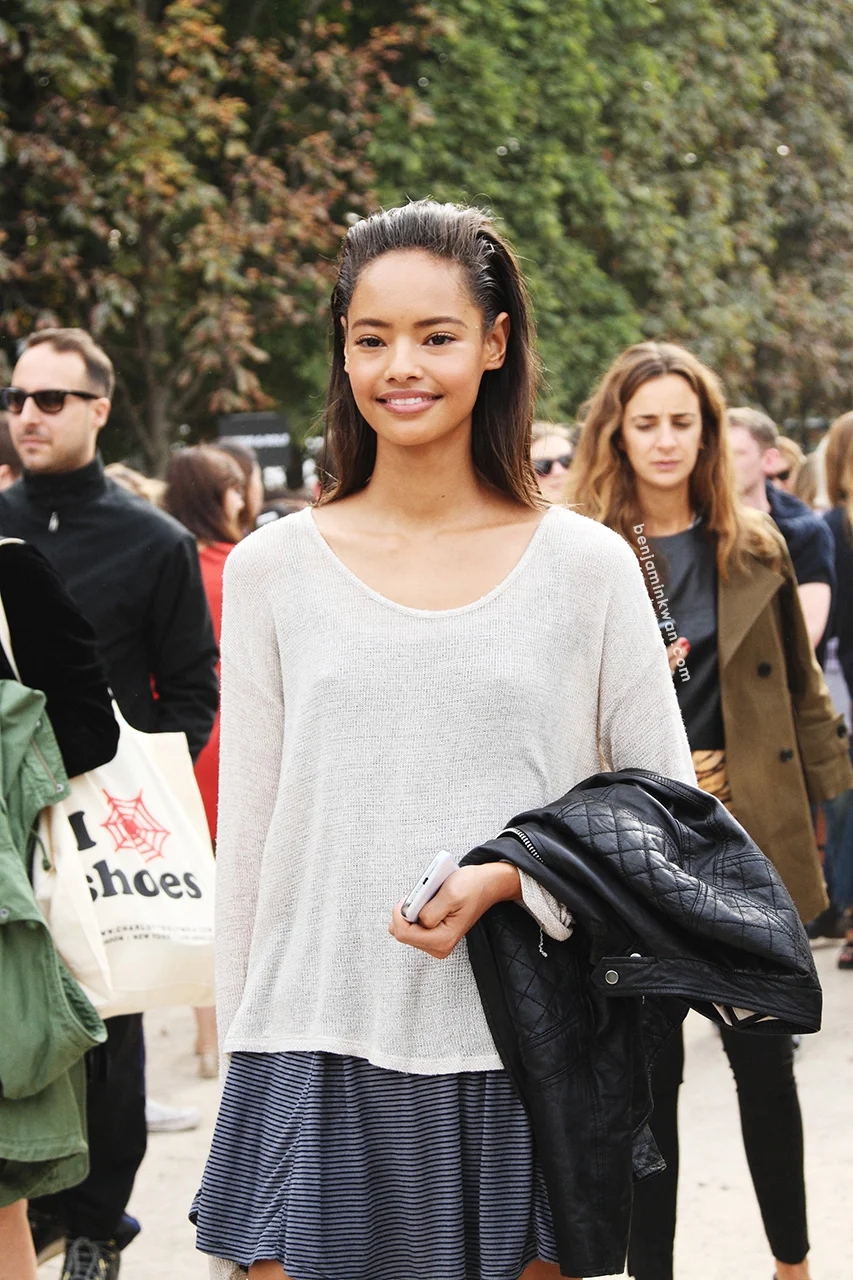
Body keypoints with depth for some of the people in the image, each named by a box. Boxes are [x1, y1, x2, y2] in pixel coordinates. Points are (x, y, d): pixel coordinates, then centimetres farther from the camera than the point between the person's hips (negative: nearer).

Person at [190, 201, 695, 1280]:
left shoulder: (586, 566, 1)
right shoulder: (272, 570, 5)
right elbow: (246, 826, 9)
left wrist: (509, 880, -11)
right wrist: (246, 1042, 8)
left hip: (519, 1062, 0)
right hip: (318, 1058, 1)